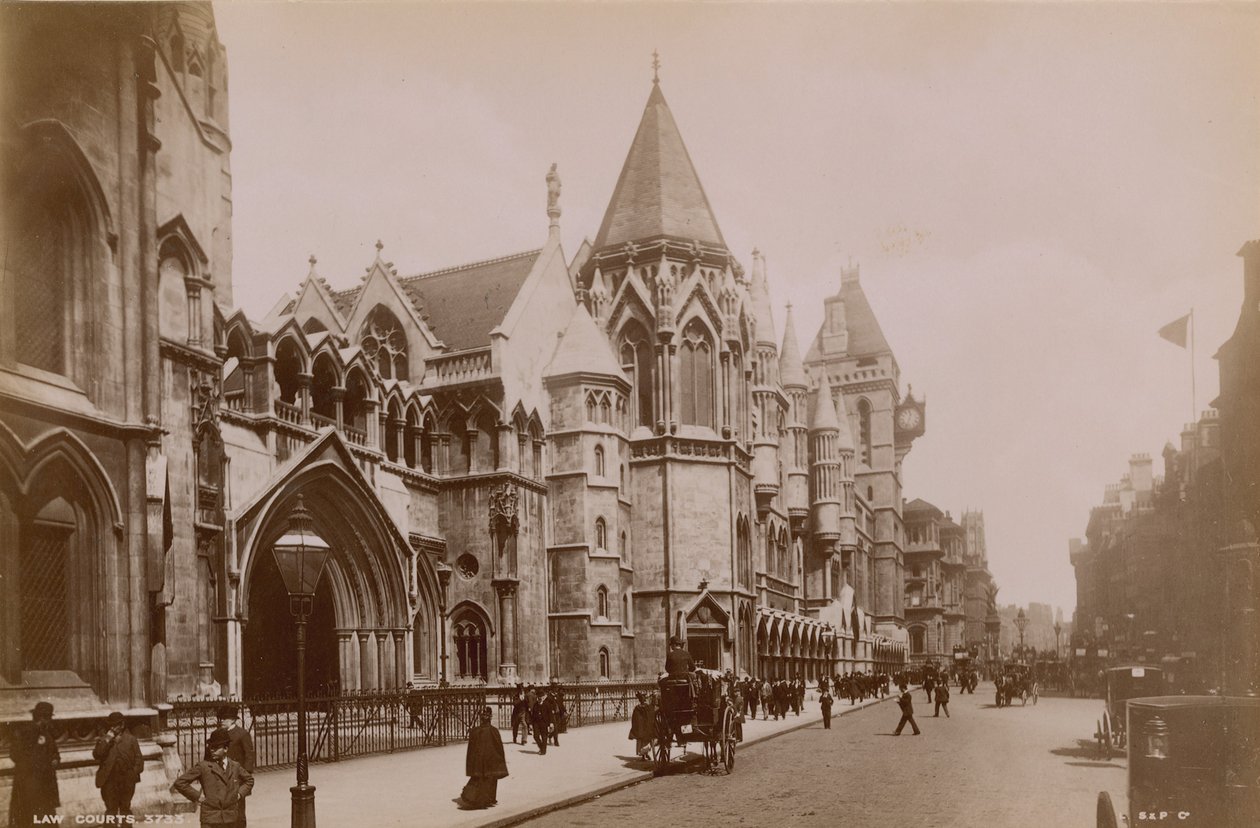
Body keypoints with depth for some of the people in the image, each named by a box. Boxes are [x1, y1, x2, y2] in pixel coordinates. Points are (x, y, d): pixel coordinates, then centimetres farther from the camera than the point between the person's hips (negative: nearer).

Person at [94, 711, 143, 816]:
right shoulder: (103, 741, 9)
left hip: (127, 782, 0)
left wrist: (134, 773, -8)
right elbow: (97, 755, -9)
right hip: (109, 781, 0)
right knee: (111, 809, -2)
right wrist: (108, 738, -12)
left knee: (125, 808, 9)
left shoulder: (131, 740, 8)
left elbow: (139, 759, 5)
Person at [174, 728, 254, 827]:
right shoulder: (202, 766, -4)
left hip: (231, 818, 4)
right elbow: (180, 783, -5)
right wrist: (197, 796, -6)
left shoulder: (235, 766, 8)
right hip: (210, 819, -4)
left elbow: (249, 780, 25)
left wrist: (240, 794, 9)